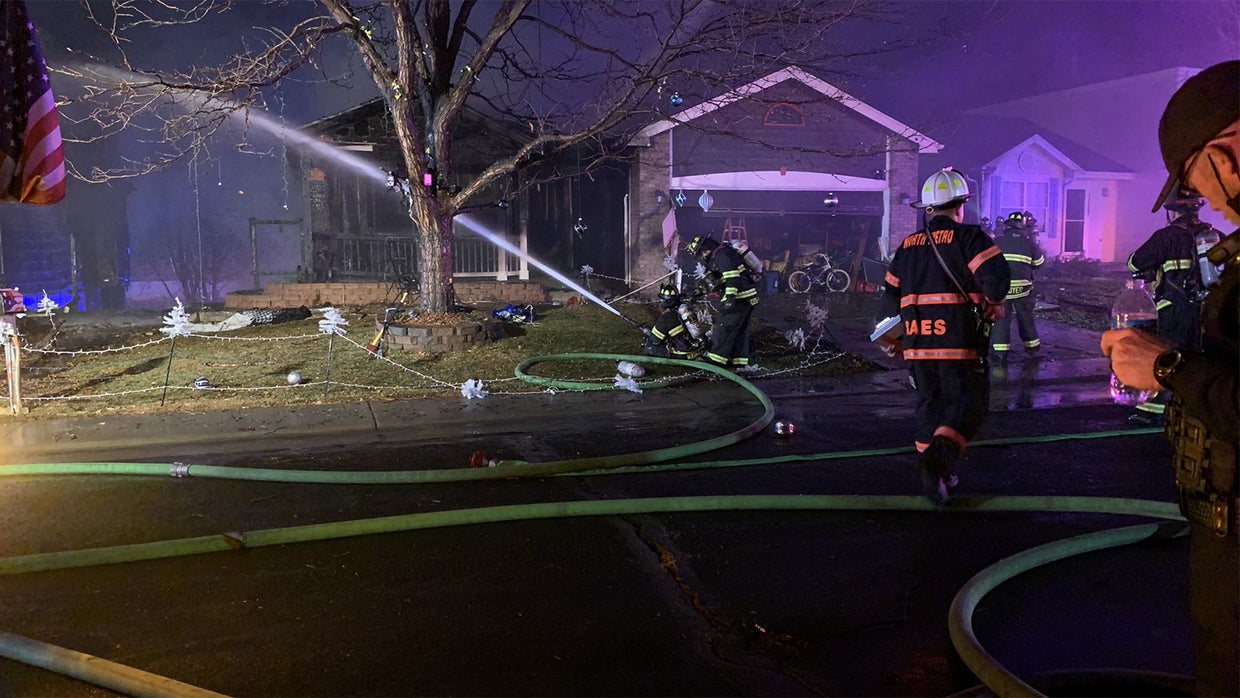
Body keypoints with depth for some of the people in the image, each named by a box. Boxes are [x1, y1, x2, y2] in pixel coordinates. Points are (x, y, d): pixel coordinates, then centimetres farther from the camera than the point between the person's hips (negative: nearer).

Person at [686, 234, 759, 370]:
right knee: (741, 330, 12)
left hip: (739, 297, -10)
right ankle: (739, 362, 15)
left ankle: (715, 358, -6)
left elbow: (732, 276, -23)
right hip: (748, 297, 10)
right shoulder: (720, 255, 21)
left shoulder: (720, 254, -11)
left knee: (725, 327, -7)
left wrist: (730, 298, -28)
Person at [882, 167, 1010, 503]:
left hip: (917, 342, 5)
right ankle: (939, 454, -21)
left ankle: (937, 475, 16)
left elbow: (890, 299, 15)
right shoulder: (969, 237, -4)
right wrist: (994, 303, 2)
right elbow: (996, 277, -17)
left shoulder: (908, 245, 12)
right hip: (959, 339, -5)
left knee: (929, 402, 15)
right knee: (969, 401, 3)